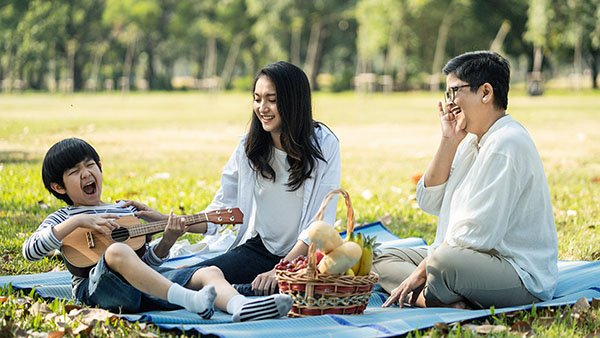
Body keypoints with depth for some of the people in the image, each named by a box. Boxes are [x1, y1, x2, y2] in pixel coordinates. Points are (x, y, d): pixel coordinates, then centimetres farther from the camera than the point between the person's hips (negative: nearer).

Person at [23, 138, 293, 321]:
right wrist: (77, 222, -9)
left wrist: (166, 241, 7)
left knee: (210, 272, -16)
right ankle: (189, 301, -55)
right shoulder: (62, 218, 17)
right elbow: (30, 250, -1)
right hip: (94, 287, -5)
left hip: (147, 286, 5)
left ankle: (240, 307, -52)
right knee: (118, 251, -38)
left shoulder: (126, 211, 30)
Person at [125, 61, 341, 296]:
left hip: (304, 256, -3)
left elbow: (321, 222, -11)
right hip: (258, 248, 3)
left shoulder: (324, 144, -7)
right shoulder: (249, 147, 4)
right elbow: (220, 212, 7)